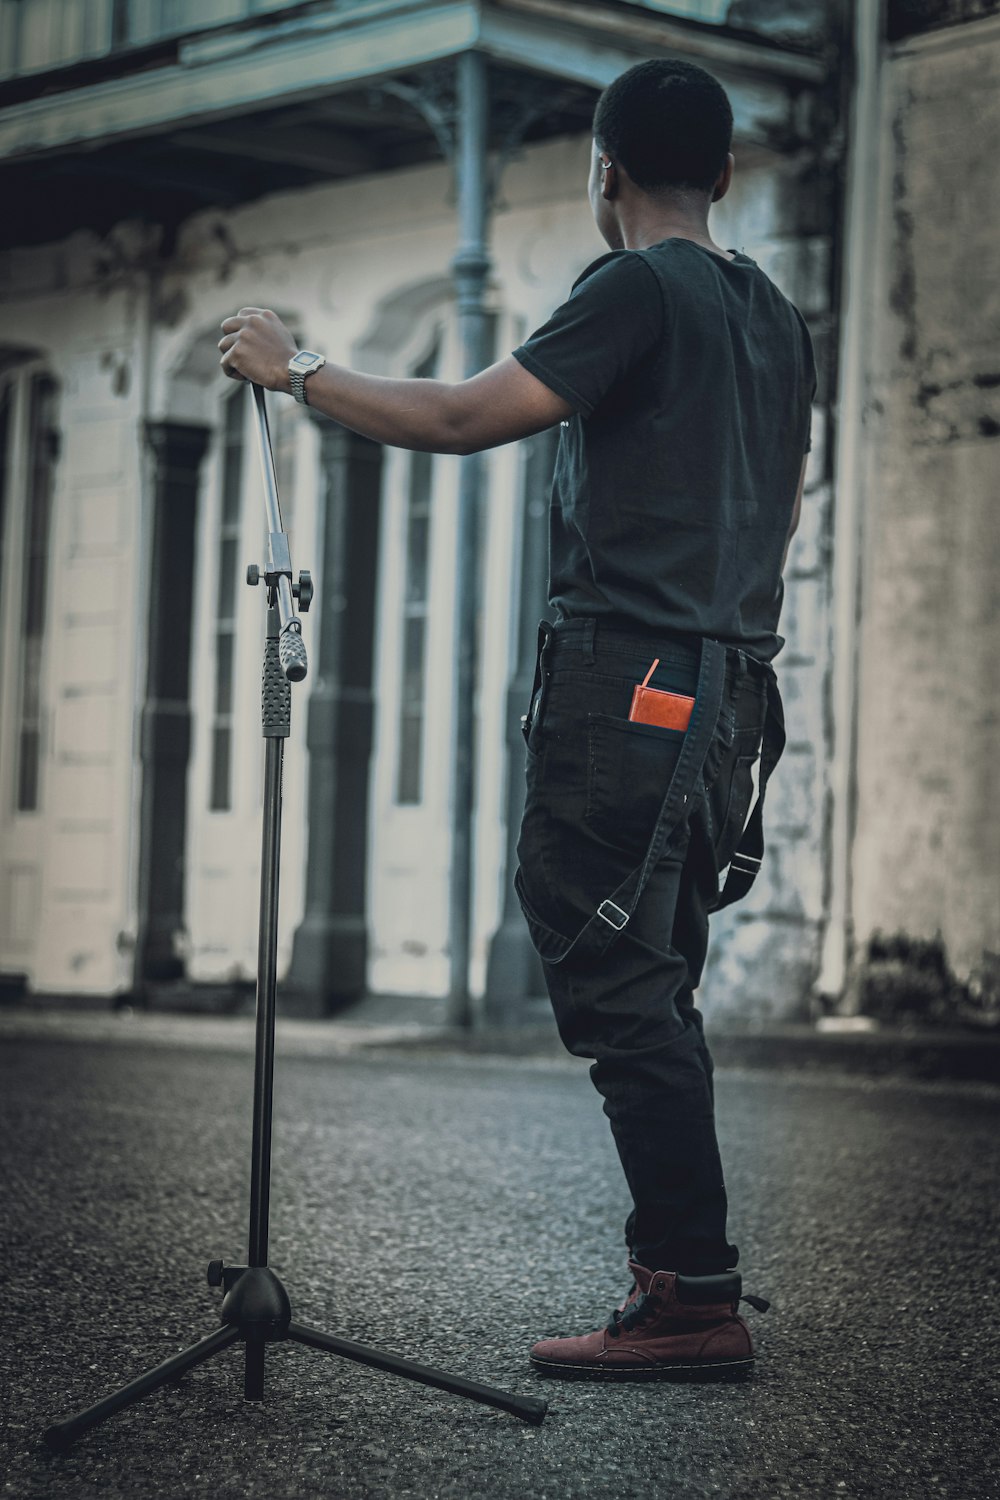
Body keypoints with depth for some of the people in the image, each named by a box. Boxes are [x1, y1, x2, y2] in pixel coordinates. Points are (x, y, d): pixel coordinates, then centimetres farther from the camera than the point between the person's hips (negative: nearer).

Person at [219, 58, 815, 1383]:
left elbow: (462, 419, -14)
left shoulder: (639, 291, -8)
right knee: (647, 987, 13)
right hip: (727, 692, 9)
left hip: (625, 678, -9)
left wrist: (295, 370, -3)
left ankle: (697, 1299, -12)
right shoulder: (775, 316, 19)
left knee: (614, 980, -9)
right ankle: (683, 1274, 15)